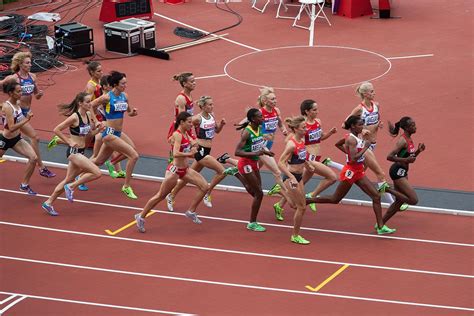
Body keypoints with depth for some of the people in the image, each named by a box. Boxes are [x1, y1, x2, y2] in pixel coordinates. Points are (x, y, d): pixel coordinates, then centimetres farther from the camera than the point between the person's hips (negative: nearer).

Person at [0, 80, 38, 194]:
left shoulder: (17, 103, -2)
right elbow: (11, 128, -30)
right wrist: (26, 120, -31)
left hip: (16, 139, 7)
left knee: (33, 157, -8)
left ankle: (24, 185, 5)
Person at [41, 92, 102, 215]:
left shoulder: (88, 115, 5)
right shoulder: (74, 117, -18)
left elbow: (89, 133, 17)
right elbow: (56, 130, -14)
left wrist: (98, 128, -2)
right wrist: (69, 142, -15)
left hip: (80, 152, 9)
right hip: (74, 151, -9)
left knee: (68, 180, 16)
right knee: (97, 173, -16)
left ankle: (48, 203, 26)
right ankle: (71, 187, -2)